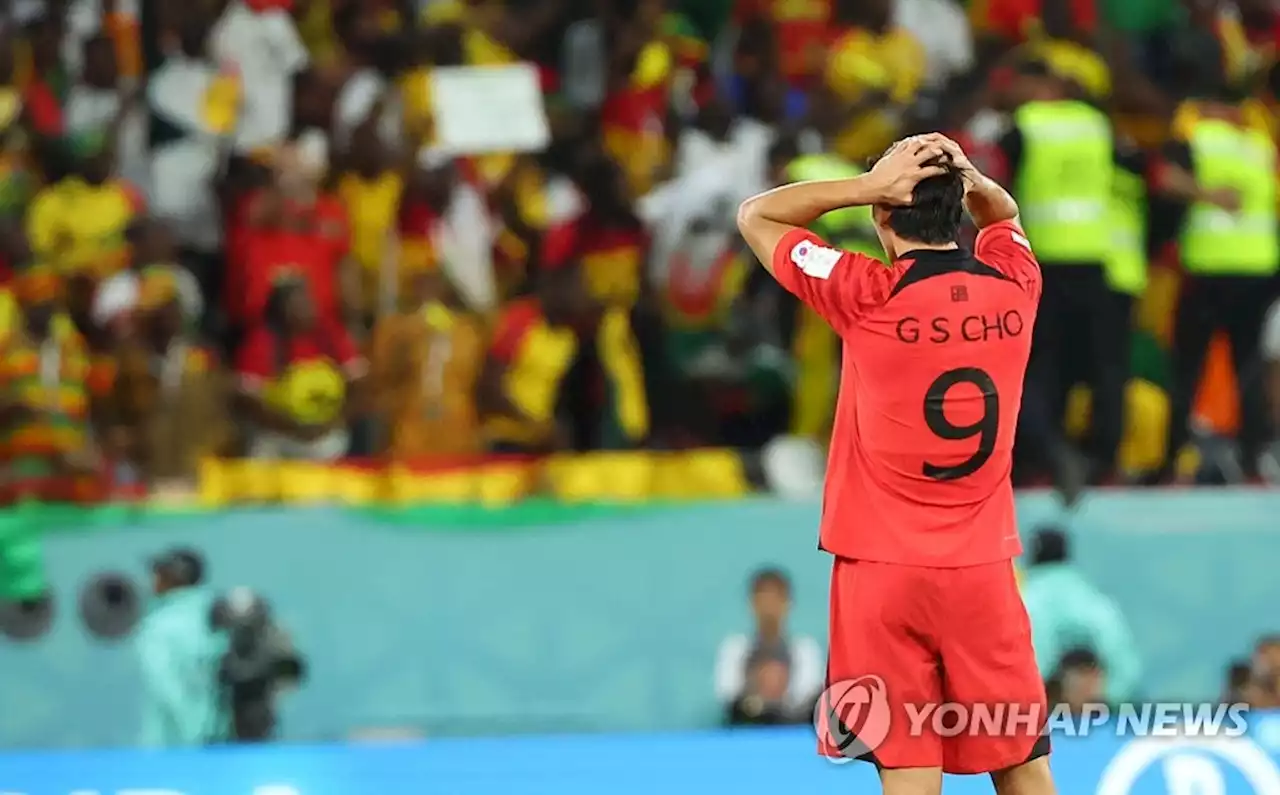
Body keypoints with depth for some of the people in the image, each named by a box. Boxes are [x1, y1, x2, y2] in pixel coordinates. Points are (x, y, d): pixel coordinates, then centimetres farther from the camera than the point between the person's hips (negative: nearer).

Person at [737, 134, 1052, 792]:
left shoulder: (868, 296, -11)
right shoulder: (1013, 284, 1)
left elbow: (755, 215, 2)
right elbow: (1003, 213, 25)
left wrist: (869, 185, -7)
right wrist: (969, 180, 4)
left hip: (884, 571, -3)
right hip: (983, 568, 3)